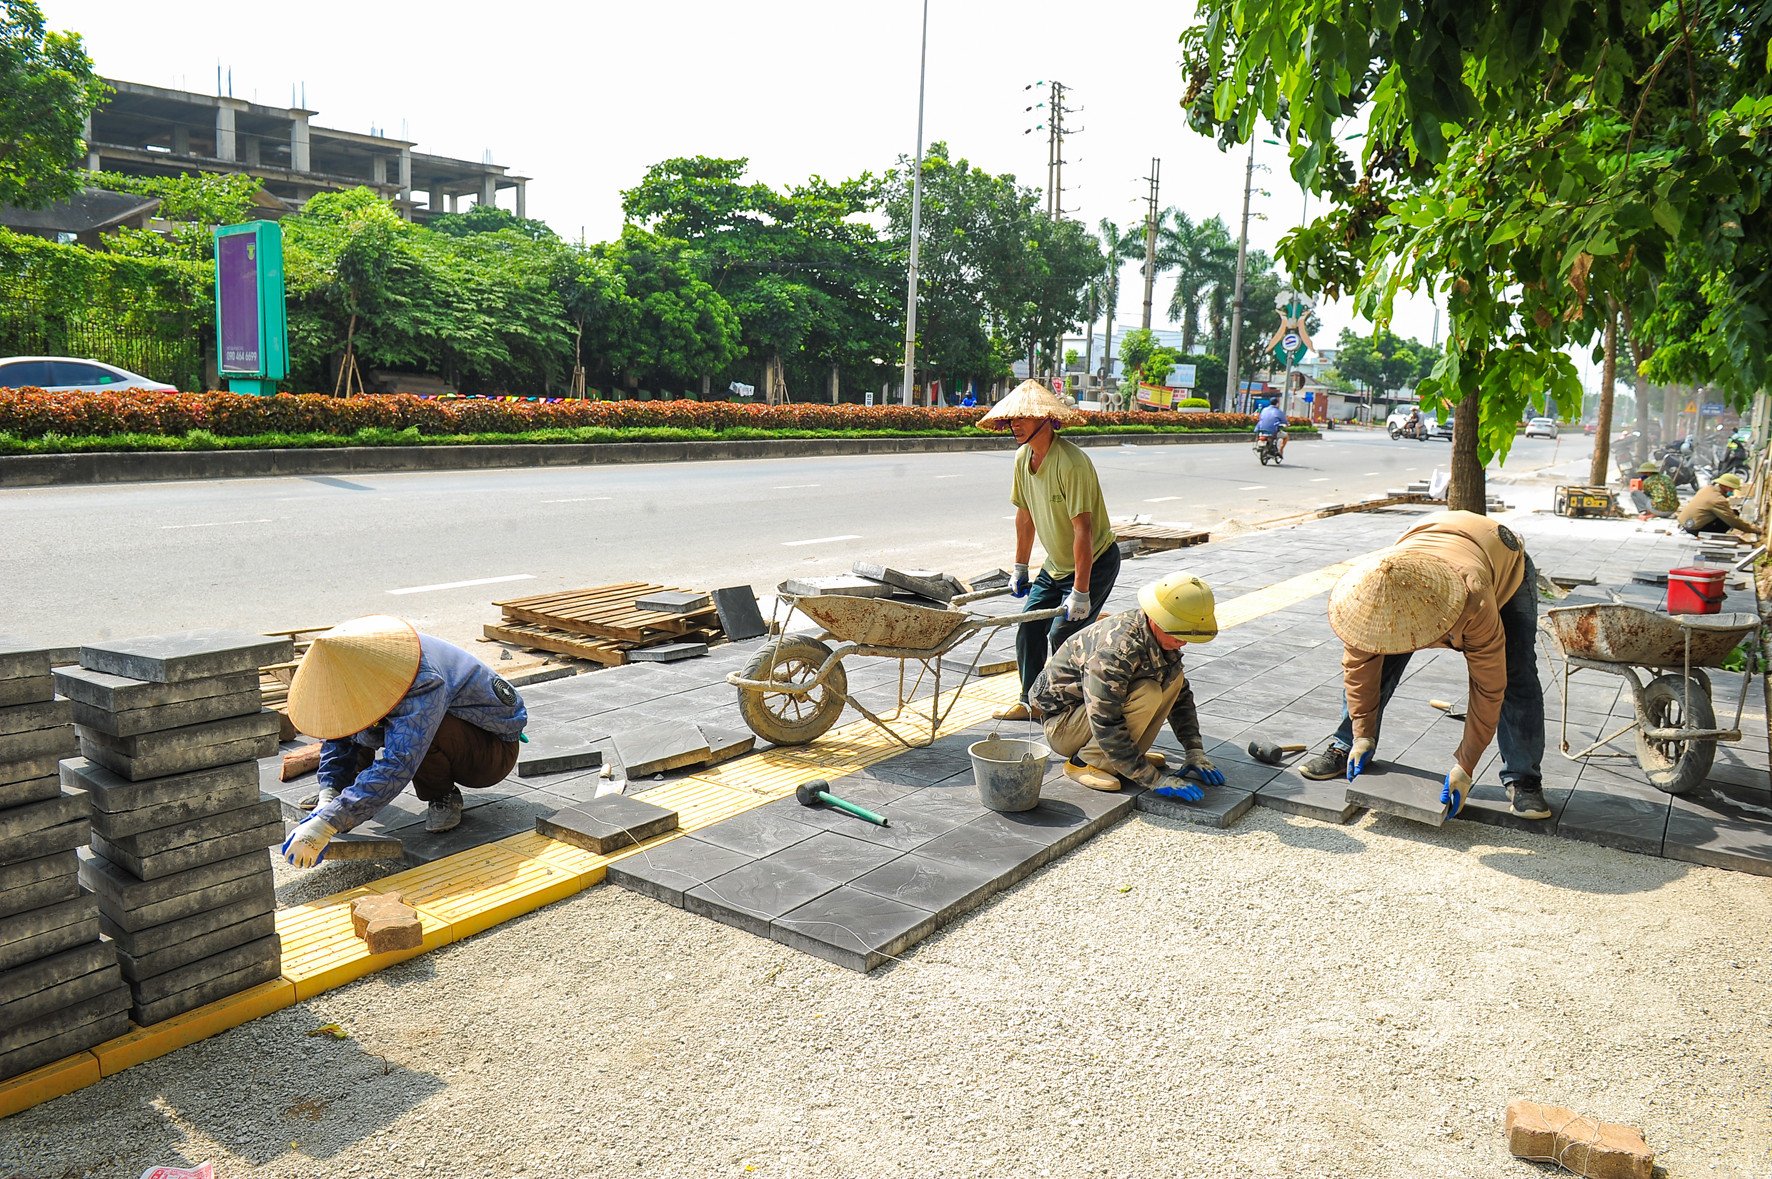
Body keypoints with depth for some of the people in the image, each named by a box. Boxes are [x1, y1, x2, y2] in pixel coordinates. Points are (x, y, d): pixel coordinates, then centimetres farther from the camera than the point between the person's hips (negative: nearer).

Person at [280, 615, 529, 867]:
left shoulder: (424, 683, -39)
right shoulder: (358, 668, -13)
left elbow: (397, 765, -47)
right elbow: (338, 735, -2)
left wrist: (326, 824, -50)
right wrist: (329, 794, -18)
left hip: (494, 748, -8)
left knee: (414, 731, -36)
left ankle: (445, 797, -10)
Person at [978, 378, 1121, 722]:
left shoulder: (1071, 464, -29)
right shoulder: (1023, 458, -3)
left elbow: (1083, 530, -29)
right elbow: (1025, 515, 9)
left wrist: (1081, 592, -28)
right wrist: (1020, 568, 13)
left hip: (1095, 562, -8)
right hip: (1055, 564, 8)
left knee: (1062, 635, -12)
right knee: (1029, 627, 6)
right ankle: (1031, 701, 20)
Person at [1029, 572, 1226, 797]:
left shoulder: (1163, 637, -5)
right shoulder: (1115, 649, -33)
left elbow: (1181, 696, 8)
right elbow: (1105, 728, -35)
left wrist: (1195, 751, -3)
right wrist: (1155, 779, -33)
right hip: (1061, 726, -8)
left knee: (1174, 677, -8)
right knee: (1147, 693, -29)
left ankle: (1131, 756, 0)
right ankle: (1084, 762, -15)